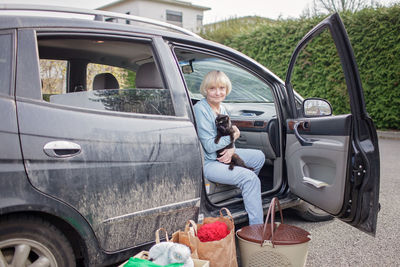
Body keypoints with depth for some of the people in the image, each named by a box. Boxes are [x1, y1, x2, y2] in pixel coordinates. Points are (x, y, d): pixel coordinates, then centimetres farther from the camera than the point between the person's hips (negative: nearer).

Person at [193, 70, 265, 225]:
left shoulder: (221, 108, 6)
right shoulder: (201, 109, -21)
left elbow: (229, 136, 11)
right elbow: (210, 146, -24)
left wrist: (231, 150, -12)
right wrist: (232, 136, -13)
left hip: (222, 154, 10)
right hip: (207, 163, -9)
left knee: (259, 157, 18)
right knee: (250, 178, -24)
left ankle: (244, 189, 37)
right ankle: (257, 228, -16)